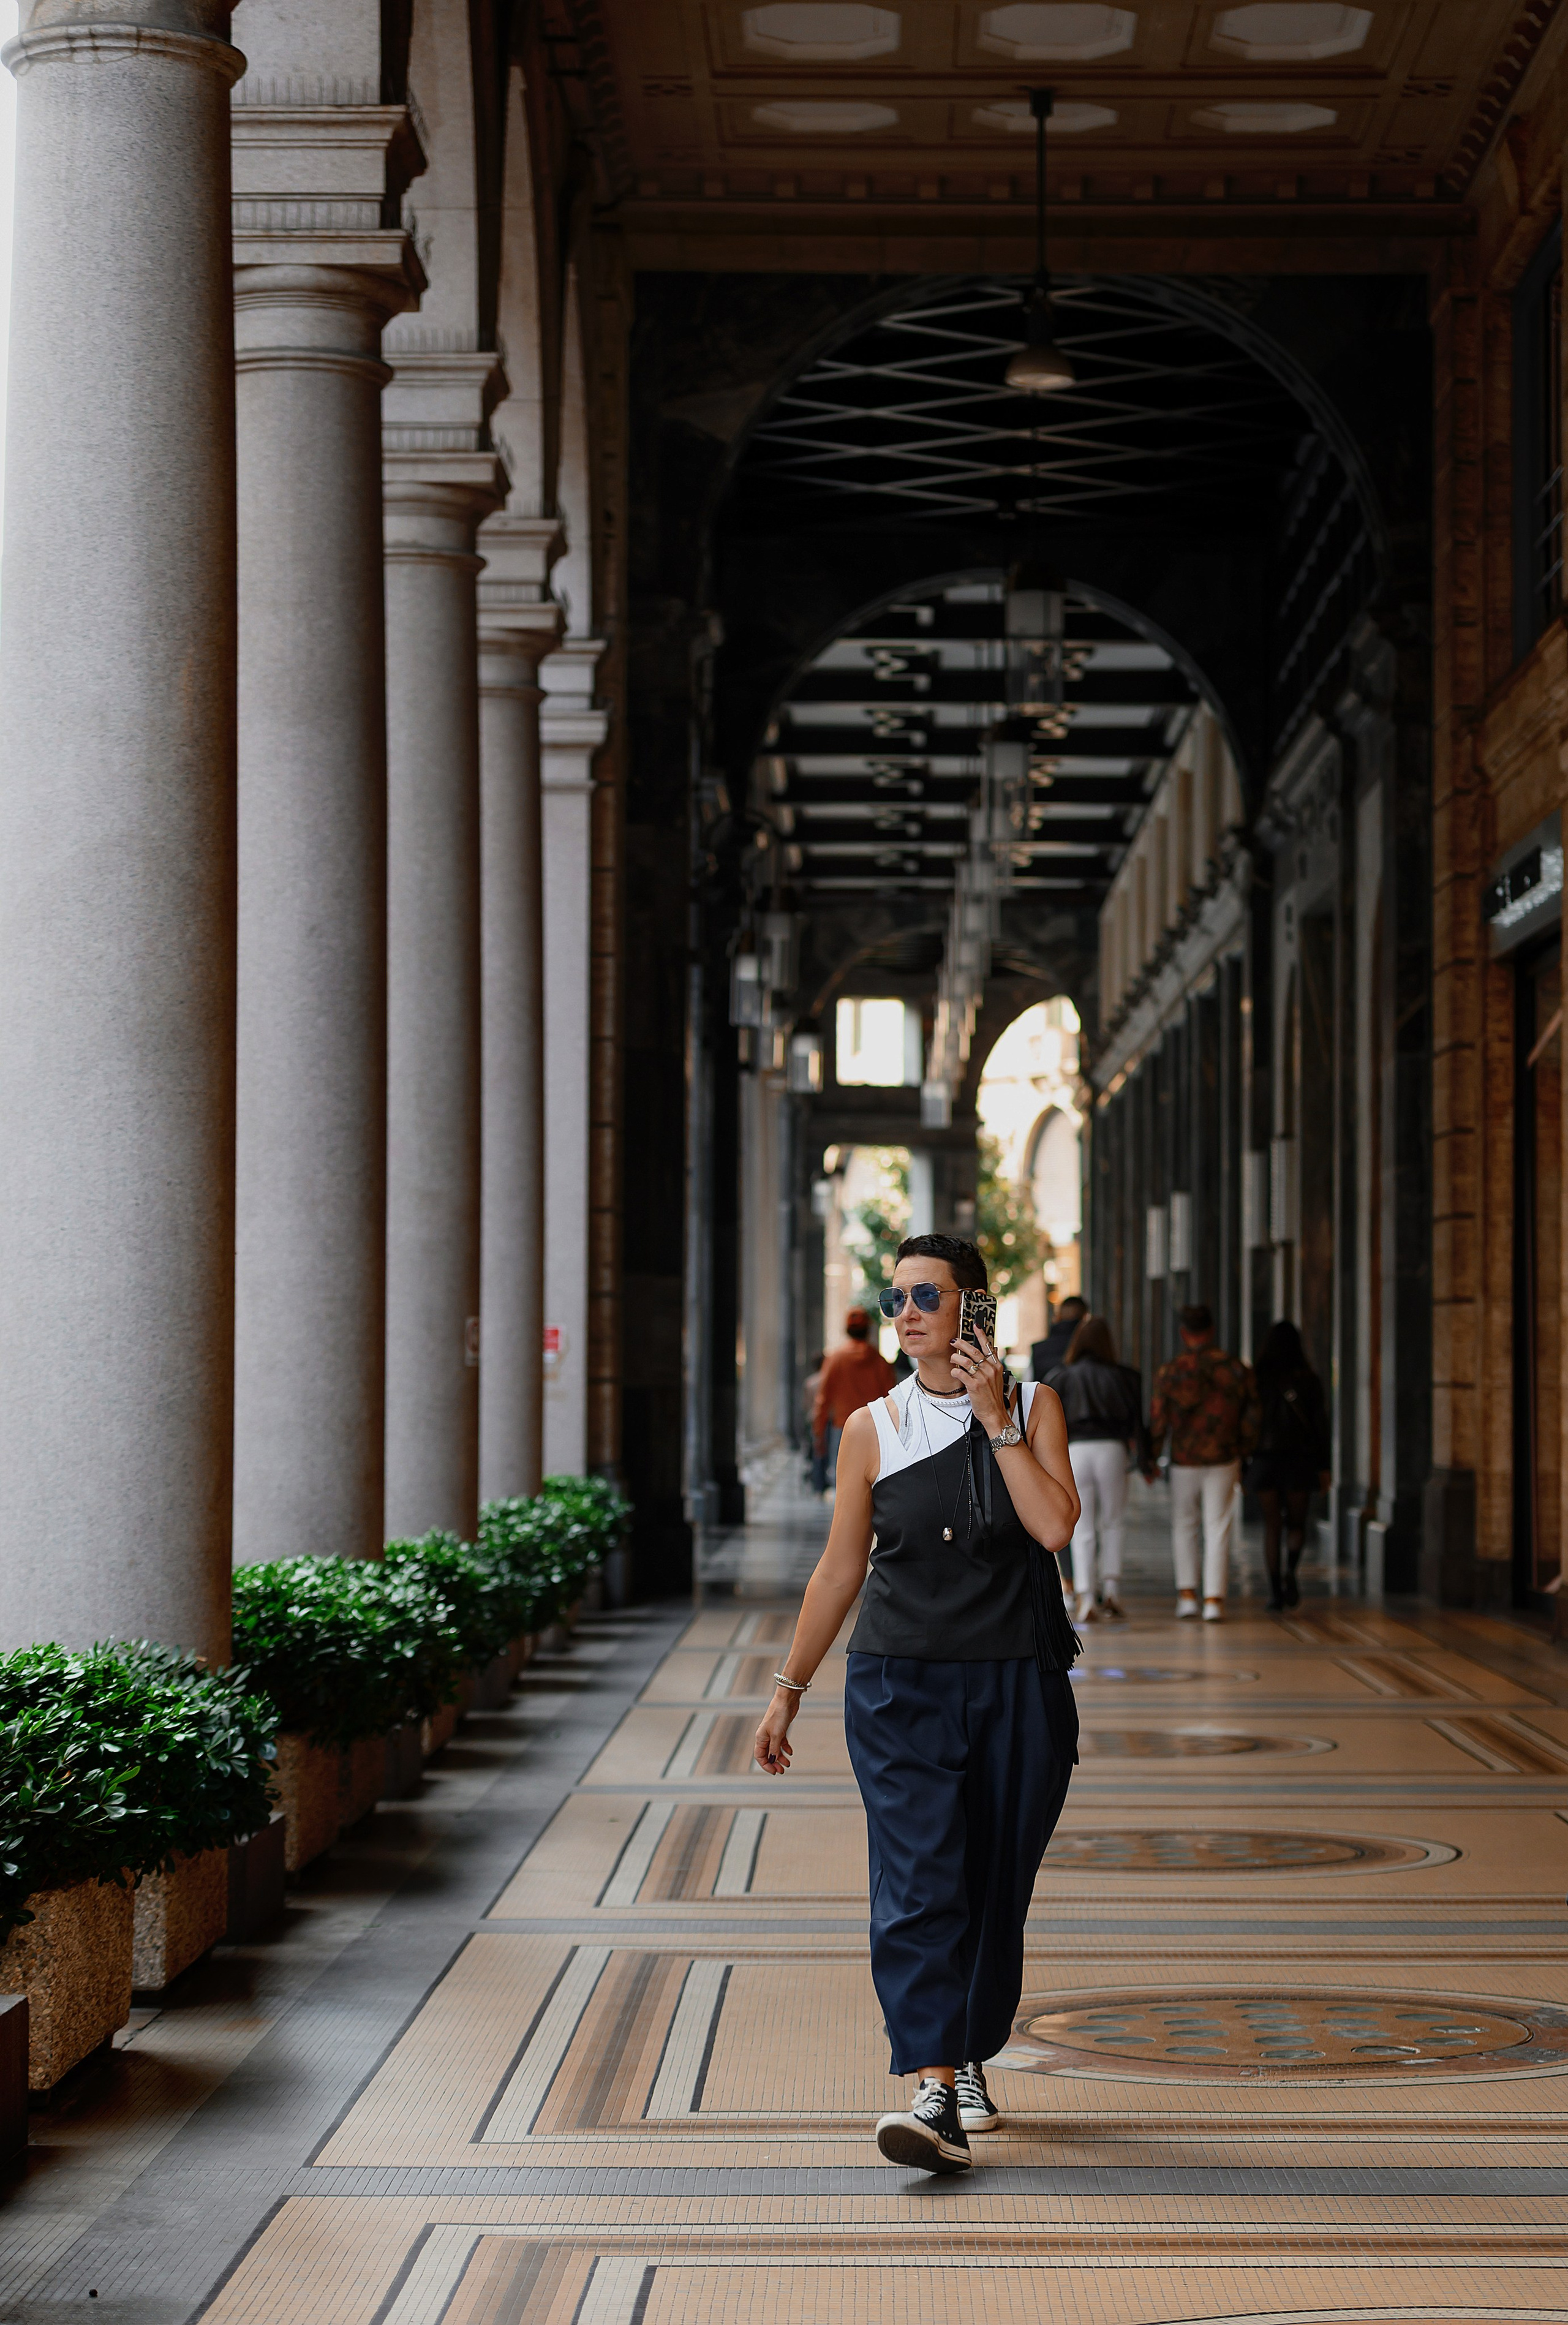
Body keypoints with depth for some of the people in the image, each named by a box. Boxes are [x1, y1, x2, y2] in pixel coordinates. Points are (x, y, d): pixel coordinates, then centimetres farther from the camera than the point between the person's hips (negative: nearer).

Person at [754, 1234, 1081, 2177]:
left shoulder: (1033, 1408, 2)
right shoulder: (872, 1430, 3)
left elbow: (1055, 1524, -14)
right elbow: (841, 1568, 11)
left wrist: (994, 1418, -14)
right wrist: (790, 1687, 14)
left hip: (1019, 1685, 1)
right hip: (902, 1685, 0)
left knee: (997, 1887, 9)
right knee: (918, 1887, -14)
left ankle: (971, 2060, 31)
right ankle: (936, 2097, -21)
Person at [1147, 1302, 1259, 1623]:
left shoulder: (1169, 1372, -8)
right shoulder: (1236, 1369, -2)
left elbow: (1158, 1422, -6)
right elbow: (1250, 1418, 2)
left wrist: (1151, 1460, 6)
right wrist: (1243, 1454, 15)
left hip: (1184, 1461, -1)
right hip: (1223, 1462, 1)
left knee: (1184, 1526, 16)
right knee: (1218, 1529, 3)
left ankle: (1187, 1593, 12)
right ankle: (1214, 1599, -3)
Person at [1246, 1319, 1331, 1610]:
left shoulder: (1257, 1379, -2)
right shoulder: (1308, 1380, -2)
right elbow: (1320, 1424, -2)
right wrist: (1324, 1466, 3)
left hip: (1265, 1457, 0)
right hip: (1300, 1460, 0)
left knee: (1271, 1525, 6)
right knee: (1297, 1523, 11)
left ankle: (1275, 1591, 0)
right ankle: (1290, 1571, -17)